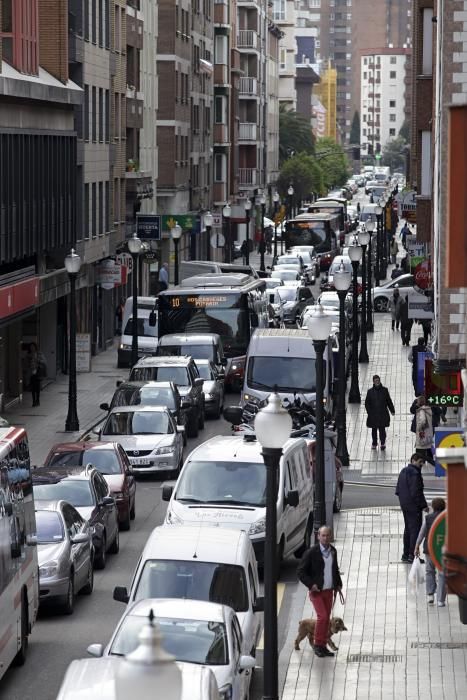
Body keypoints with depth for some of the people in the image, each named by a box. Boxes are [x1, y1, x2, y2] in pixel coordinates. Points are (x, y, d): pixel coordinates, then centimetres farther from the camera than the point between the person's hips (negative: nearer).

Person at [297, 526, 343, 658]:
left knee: (327, 619, 7)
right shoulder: (311, 553, -13)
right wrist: (311, 584, -18)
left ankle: (323, 646, 15)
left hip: (329, 590, 6)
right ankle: (317, 644, -4)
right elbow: (300, 571, -10)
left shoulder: (333, 551, 6)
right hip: (316, 591, -6)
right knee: (322, 616, -16)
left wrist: (338, 584, 12)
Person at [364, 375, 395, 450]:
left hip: (383, 414, -1)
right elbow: (367, 403, 2)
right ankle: (374, 443, 23)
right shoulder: (370, 392, -1)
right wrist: (369, 411, -8)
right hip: (373, 415, 1)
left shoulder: (384, 390, 1)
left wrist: (392, 410, 11)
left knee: (382, 429, -6)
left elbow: (389, 401, 9)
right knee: (374, 429, 11)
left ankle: (383, 443, 1)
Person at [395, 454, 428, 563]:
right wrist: (424, 505, -16)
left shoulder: (403, 471, 12)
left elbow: (398, 490, 18)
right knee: (415, 529, -6)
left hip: (404, 505, 10)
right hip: (414, 506, -10)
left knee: (408, 528, 18)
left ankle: (406, 554, 24)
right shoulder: (414, 473, -18)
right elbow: (416, 492, -22)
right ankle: (412, 555, -8)